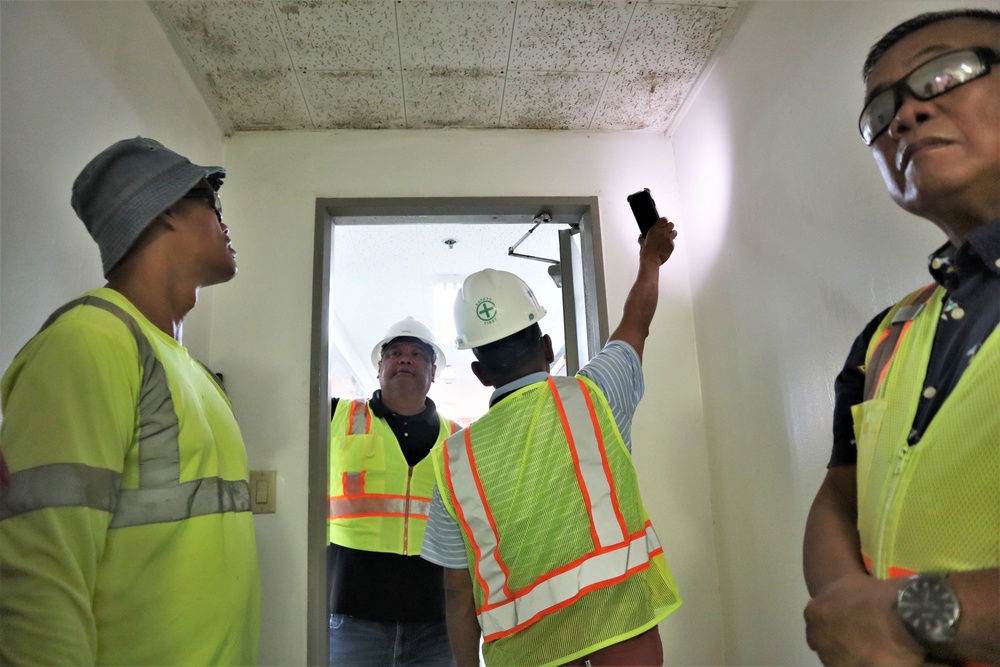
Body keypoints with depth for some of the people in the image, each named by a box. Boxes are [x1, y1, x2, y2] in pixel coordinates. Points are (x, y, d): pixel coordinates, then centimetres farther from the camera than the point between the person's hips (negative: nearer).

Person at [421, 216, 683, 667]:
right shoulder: (591, 396, -1)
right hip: (619, 620, -1)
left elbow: (459, 592, 4)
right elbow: (636, 323, 18)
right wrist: (650, 259, 36)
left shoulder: (455, 461, 1)